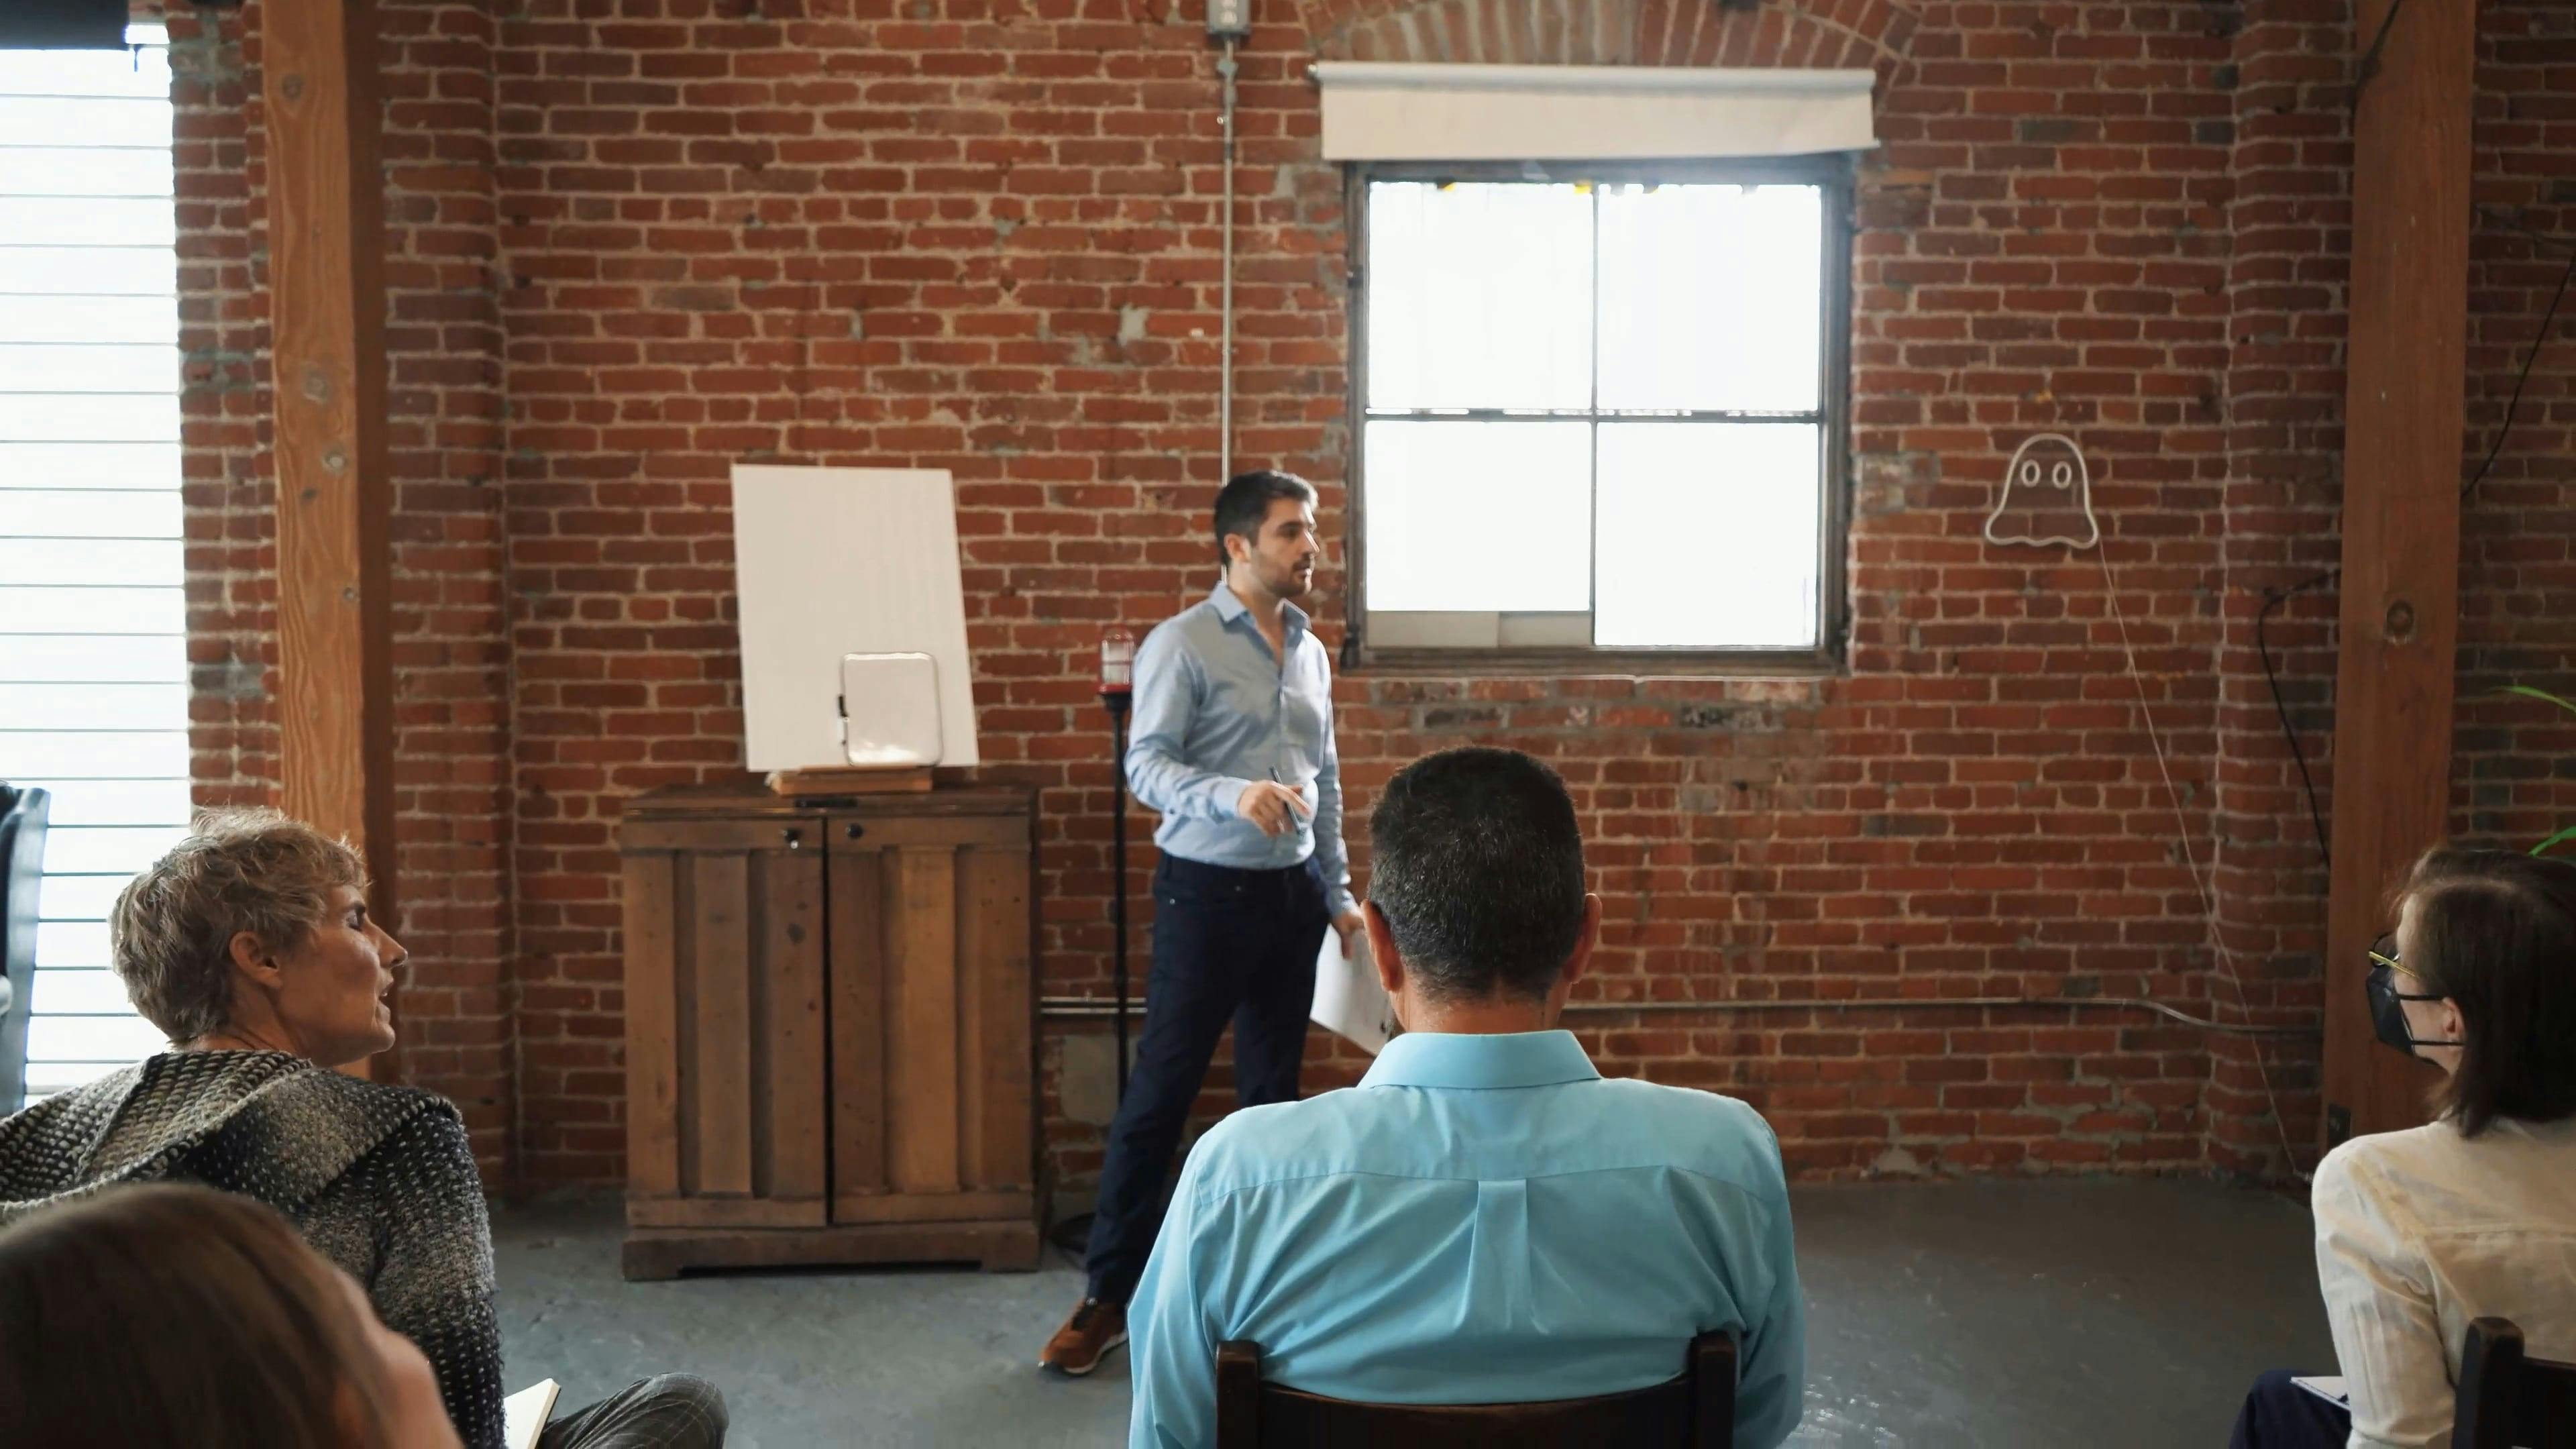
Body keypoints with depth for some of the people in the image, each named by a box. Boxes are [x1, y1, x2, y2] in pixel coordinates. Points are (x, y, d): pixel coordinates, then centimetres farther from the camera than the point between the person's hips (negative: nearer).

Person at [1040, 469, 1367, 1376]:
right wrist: (1233, 796, -32)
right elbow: (1145, 765, -15)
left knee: (1274, 1090, 13)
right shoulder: (1182, 644, -9)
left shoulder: (1310, 653, 11)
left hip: (1292, 891, 6)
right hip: (1207, 889, -6)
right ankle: (1110, 1294, 6)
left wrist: (1338, 893, 14)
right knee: (1162, 1088, -3)